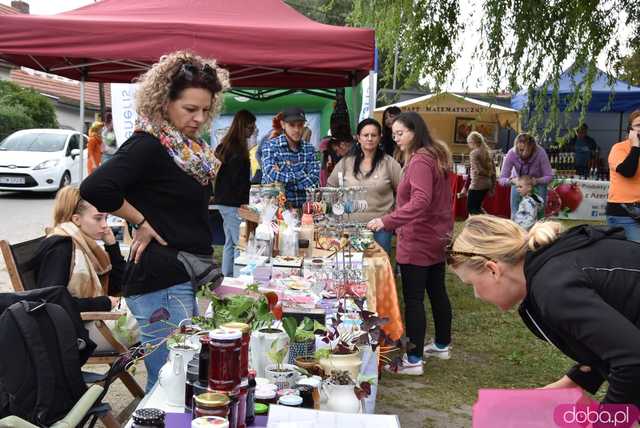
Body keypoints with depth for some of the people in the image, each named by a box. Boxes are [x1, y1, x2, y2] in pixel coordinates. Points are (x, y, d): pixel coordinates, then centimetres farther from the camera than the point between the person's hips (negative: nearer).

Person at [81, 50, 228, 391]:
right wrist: (142, 223, -15)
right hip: (162, 285, -9)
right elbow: (94, 189, -28)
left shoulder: (188, 146, 11)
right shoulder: (148, 145, -15)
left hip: (188, 278, 9)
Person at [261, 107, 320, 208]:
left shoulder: (309, 148, 9)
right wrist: (302, 176, -6)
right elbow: (272, 176, -15)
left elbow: (314, 179, -3)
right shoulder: (270, 146, -1)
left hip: (302, 207, 3)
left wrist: (283, 178, -10)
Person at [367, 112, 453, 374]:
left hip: (418, 241, -10)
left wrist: (386, 222, -36)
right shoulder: (434, 156, 13)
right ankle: (442, 345, 34)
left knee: (413, 299, -4)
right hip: (436, 237, 10)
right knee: (437, 291, 19)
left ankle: (413, 360, 1)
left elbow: (420, 202, -31)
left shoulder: (420, 160, -19)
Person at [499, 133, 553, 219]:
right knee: (515, 214, 5)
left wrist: (537, 181, -41)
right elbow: (502, 179, -26)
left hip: (538, 185, -1)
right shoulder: (511, 154, -29)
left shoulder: (540, 153, -32)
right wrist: (511, 180, -46)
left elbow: (549, 176, -22)